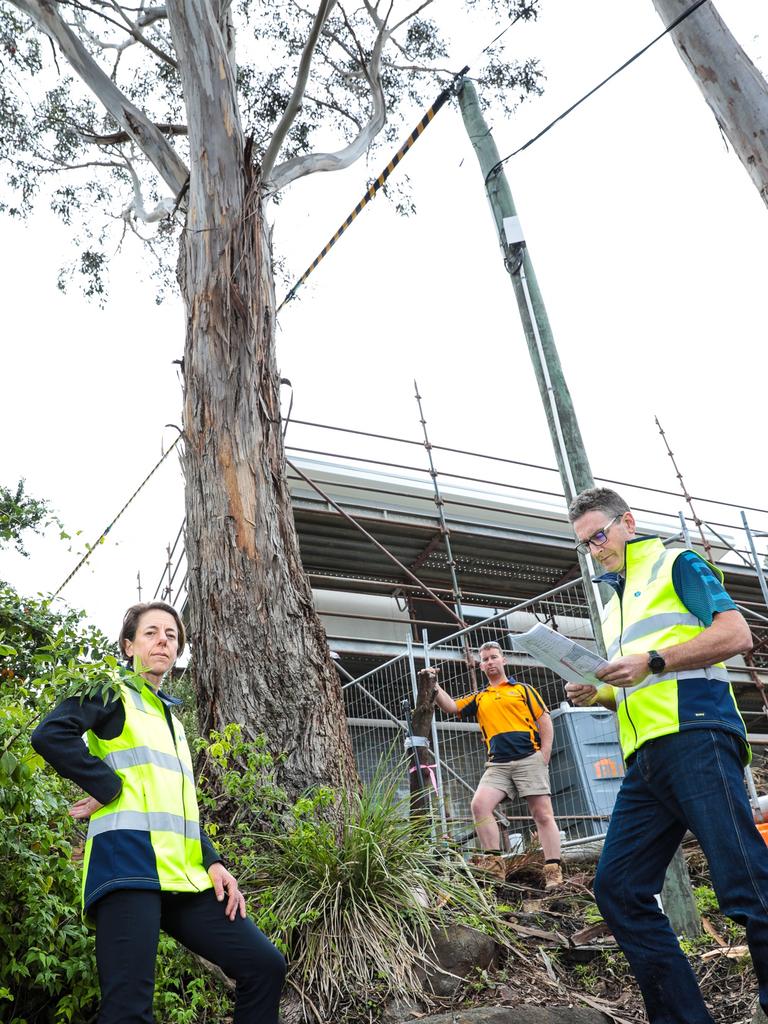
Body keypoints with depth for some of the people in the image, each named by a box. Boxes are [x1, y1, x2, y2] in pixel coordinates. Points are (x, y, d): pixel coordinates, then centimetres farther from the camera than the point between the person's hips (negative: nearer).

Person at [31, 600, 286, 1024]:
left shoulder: (171, 718, 27)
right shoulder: (112, 694, 5)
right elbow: (49, 735, -14)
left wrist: (212, 862, 11)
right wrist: (110, 788, -12)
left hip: (183, 875, 7)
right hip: (128, 863, -7)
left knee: (264, 965, 0)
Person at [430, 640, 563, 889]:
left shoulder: (522, 689, 12)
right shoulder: (478, 698, 20)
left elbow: (545, 721, 6)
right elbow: (450, 706, 7)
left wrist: (545, 754, -5)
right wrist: (435, 686, -9)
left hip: (529, 759, -3)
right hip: (497, 765, 3)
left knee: (543, 814, -6)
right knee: (479, 804, -17)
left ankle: (554, 873, -2)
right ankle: (494, 864, -11)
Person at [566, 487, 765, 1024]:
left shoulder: (675, 564, 7)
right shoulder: (614, 605, 29)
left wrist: (652, 662, -14)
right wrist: (600, 695, 12)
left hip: (694, 738, -8)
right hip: (645, 762, 8)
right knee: (618, 887, 1)